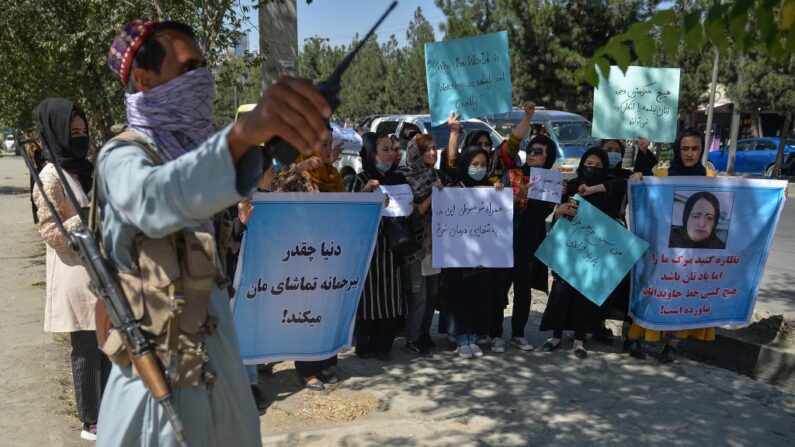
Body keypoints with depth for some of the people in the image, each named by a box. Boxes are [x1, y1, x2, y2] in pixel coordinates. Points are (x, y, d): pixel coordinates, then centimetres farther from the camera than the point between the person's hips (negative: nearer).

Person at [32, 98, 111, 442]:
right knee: (86, 350, 2)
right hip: (76, 275, -8)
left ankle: (106, 410, 29)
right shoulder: (51, 178, -12)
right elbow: (51, 233, -15)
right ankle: (90, 422, 16)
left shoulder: (85, 169, 12)